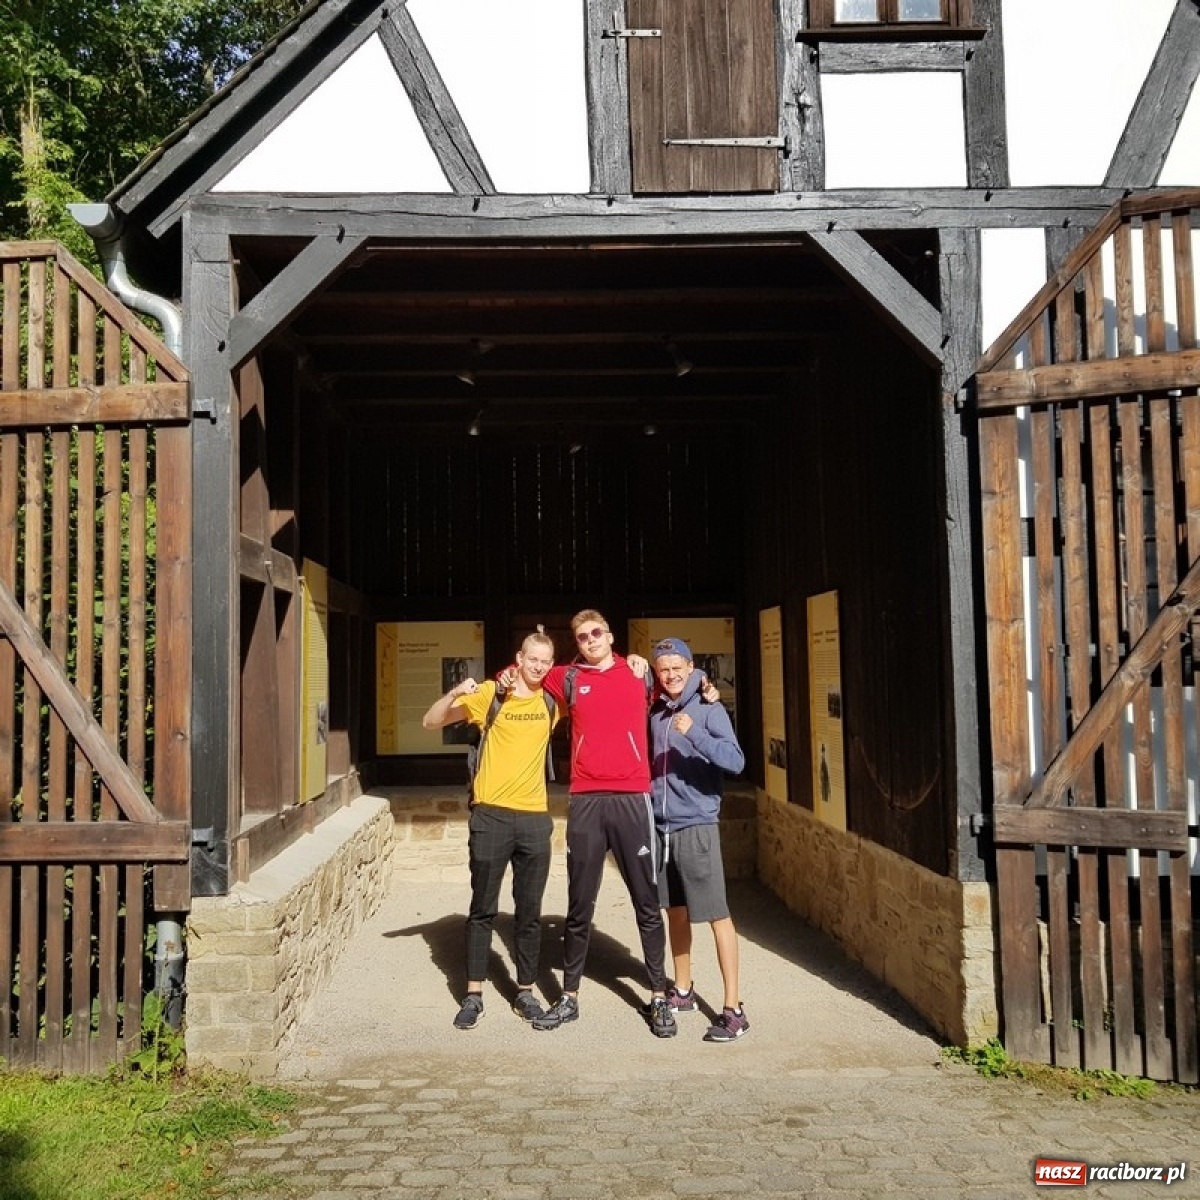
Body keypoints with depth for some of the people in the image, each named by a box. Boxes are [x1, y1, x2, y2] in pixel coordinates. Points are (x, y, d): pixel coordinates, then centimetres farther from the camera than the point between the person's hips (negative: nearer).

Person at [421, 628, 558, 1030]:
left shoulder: (552, 702, 5)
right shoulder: (489, 694, -2)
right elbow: (430, 722, -3)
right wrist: (455, 693, -22)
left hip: (535, 818, 2)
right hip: (491, 815, -2)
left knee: (529, 913, 10)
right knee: (483, 910, 7)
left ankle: (525, 992, 22)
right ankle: (473, 995, 16)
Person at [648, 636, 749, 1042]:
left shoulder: (709, 709, -8)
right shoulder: (655, 712, 9)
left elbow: (736, 761, -20)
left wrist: (694, 733, -31)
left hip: (696, 826, -6)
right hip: (661, 827, 6)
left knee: (717, 914, -4)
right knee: (675, 910, 16)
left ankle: (733, 1009, 1)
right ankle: (682, 990, 30)